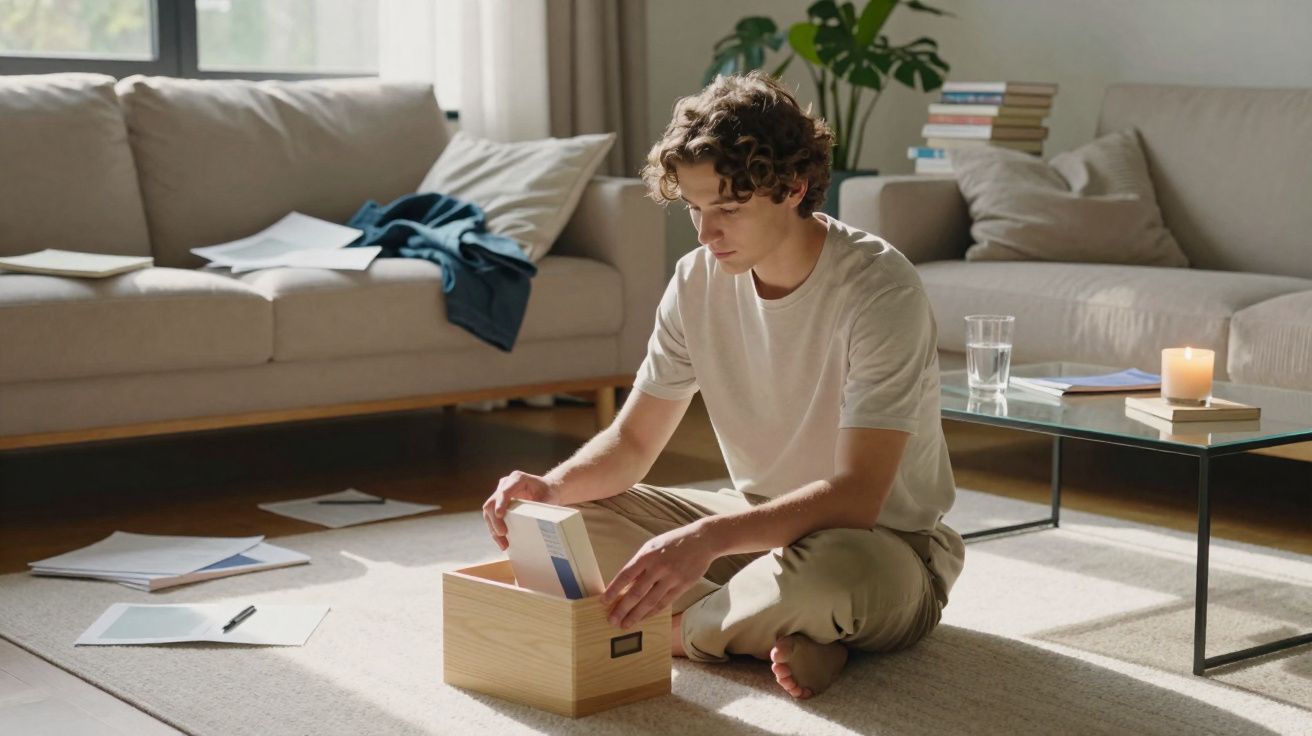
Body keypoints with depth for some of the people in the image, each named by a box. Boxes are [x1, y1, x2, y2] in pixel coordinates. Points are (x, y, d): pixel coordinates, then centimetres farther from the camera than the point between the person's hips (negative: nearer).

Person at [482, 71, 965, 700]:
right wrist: (553, 487, -23)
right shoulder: (698, 281, -5)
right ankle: (789, 638, -18)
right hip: (760, 520, 6)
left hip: (888, 543, -6)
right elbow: (631, 442, 0)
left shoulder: (878, 289, -24)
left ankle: (680, 630, -12)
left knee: (829, 566, -42)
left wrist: (708, 538, -45)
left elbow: (855, 496, -32)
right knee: (571, 518, -10)